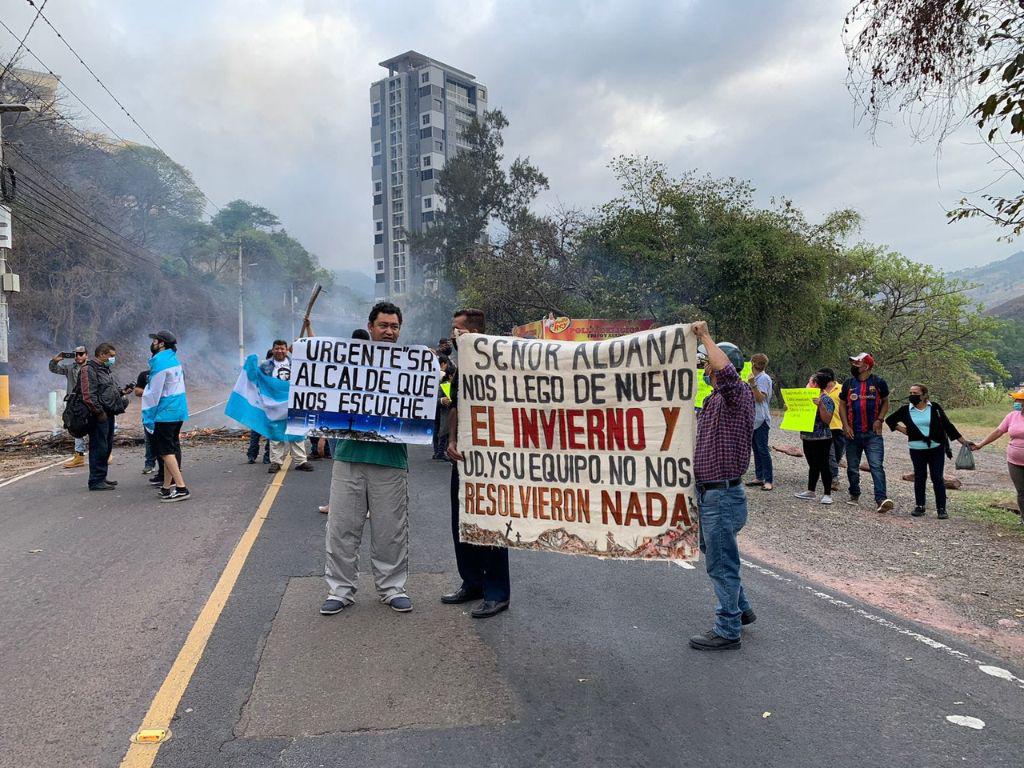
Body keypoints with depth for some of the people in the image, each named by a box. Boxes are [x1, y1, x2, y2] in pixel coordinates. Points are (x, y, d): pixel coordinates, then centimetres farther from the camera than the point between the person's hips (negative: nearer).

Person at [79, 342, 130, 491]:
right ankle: (96, 481, -2)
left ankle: (101, 477, 24)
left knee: (107, 447, 15)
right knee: (99, 448, -7)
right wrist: (99, 412, -18)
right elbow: (89, 395, -19)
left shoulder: (106, 369, 20)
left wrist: (122, 391, 9)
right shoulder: (89, 369, -12)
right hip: (99, 416, -10)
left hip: (108, 414, 10)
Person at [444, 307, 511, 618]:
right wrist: (452, 441, 4)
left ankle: (497, 592, 10)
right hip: (463, 456, 9)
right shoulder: (461, 369, 14)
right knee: (461, 522, 14)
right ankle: (472, 582, 29)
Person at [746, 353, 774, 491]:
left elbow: (760, 398, -19)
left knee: (763, 449, -10)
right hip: (753, 418, 10)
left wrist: (752, 385, -28)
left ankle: (768, 480, -8)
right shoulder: (755, 378, 17)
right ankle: (759, 477, 17)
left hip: (761, 418, -10)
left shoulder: (764, 378, -11)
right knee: (756, 449, 12)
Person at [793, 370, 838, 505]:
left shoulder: (827, 400, -10)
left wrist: (820, 405, -29)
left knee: (823, 465, -2)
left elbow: (827, 420, -19)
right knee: (813, 465, 14)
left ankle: (827, 494, 5)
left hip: (822, 439, -8)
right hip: (808, 438, 8)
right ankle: (811, 491, 20)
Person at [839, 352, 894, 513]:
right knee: (852, 467, 11)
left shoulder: (878, 382, 0)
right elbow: (842, 406, 9)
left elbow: (885, 402, 10)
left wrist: (880, 419, -6)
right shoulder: (848, 383, 6)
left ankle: (881, 499, -17)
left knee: (876, 466, -13)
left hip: (873, 433, -3)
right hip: (853, 433, 3)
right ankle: (854, 495, 26)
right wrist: (846, 426, -2)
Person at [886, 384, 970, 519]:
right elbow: (890, 420, 16)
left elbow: (948, 425, 3)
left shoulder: (935, 408, -1)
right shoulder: (905, 410, 1)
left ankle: (941, 509, 7)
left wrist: (963, 441, 2)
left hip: (936, 449, -1)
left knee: (938, 479, 0)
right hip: (917, 450, 1)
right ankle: (919, 506, 18)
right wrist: (902, 429, 4)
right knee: (919, 478, 8)